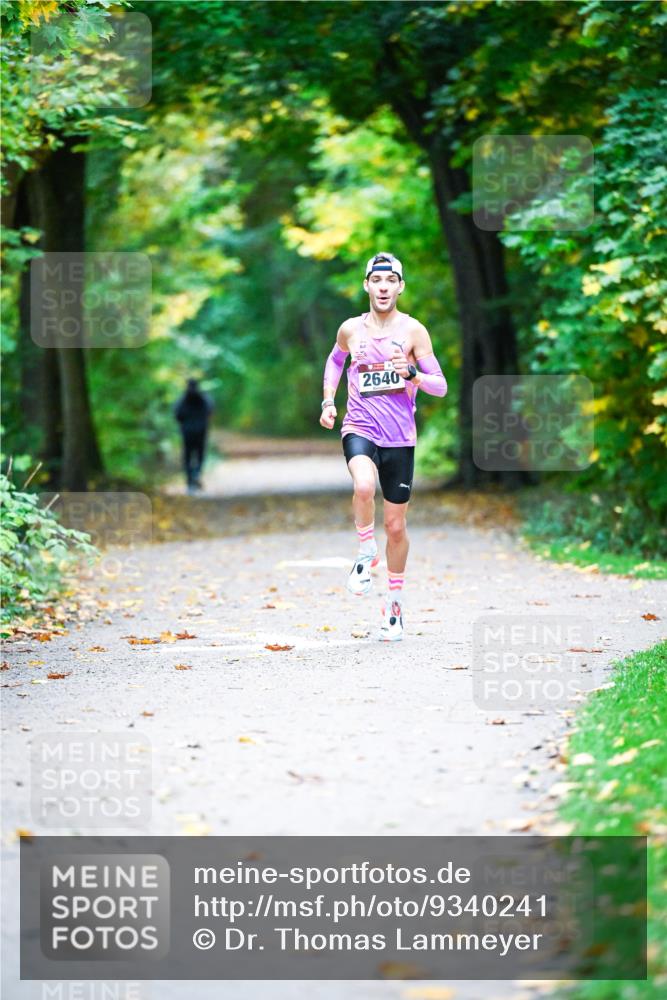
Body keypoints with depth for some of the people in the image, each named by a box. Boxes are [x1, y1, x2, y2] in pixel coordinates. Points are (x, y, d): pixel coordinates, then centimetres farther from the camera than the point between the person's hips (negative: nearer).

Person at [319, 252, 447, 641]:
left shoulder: (413, 330, -2)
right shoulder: (351, 329, 4)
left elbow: (441, 386, -2)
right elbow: (336, 359, 26)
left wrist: (412, 373, -21)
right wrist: (329, 401, 13)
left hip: (400, 438, 0)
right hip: (359, 429, 0)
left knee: (396, 526, 7)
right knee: (364, 486, -34)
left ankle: (395, 604, 24)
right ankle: (366, 553, -10)